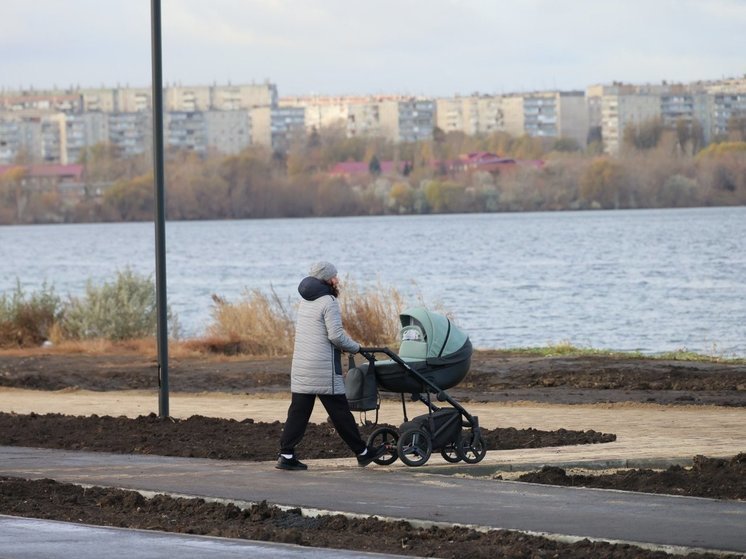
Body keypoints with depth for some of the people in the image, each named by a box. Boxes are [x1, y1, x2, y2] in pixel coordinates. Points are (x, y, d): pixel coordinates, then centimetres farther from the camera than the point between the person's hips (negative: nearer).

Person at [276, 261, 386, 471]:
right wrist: (355, 347, -1)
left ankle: (286, 455, -2)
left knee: (298, 412, 5)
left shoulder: (305, 302, 16)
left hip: (301, 367, 7)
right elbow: (335, 335, -17)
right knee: (340, 412, 1)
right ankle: (362, 452, 11)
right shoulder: (328, 302, -10)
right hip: (324, 370, -7)